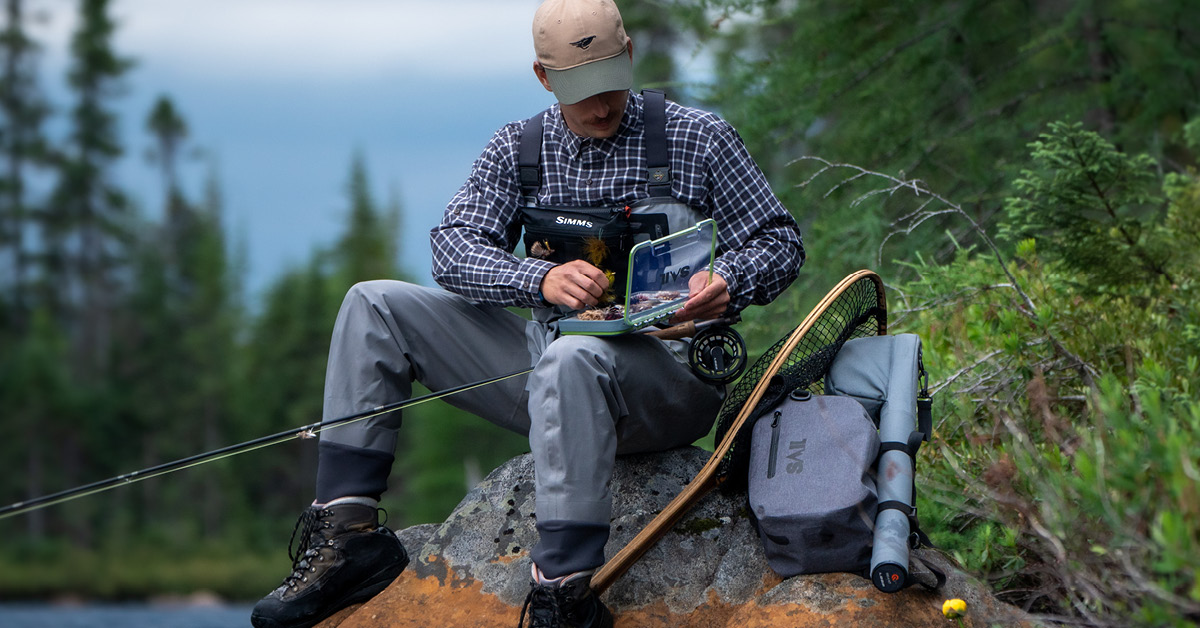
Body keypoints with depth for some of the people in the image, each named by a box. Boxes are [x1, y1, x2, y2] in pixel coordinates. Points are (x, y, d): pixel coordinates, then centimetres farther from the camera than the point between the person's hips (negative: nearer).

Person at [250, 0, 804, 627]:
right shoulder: (519, 147, 8)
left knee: (573, 357, -41)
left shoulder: (700, 140, 0)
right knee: (373, 305, -2)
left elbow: (780, 242, 4)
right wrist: (541, 279, -25)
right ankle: (347, 533, -9)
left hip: (670, 365, -5)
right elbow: (452, 245, -5)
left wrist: (727, 282, -21)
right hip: (546, 360, 5)